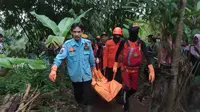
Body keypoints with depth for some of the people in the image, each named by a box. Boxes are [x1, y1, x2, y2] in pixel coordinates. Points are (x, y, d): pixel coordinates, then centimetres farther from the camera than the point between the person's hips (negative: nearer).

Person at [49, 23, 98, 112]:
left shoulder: (87, 43, -5)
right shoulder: (67, 44, -12)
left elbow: (91, 58, 6)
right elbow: (60, 57, -24)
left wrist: (94, 68, 17)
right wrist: (54, 69, -39)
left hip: (86, 74, 0)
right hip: (75, 75, 1)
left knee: (88, 95, 2)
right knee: (77, 94, 20)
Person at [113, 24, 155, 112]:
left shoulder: (141, 43, -8)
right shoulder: (124, 42, -8)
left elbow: (147, 56, -16)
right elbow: (117, 53, 4)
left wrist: (151, 70, -26)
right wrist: (115, 66, 6)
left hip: (135, 69, 2)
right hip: (125, 69, -2)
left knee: (134, 89, 12)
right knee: (126, 88, -3)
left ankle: (125, 98, 44)